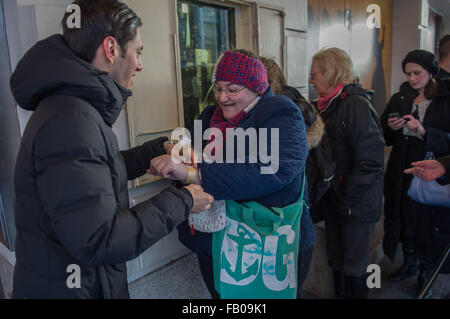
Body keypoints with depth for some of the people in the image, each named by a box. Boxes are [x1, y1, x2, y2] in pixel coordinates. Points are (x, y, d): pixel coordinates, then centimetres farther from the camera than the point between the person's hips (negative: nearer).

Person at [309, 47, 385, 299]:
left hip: (357, 203, -8)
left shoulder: (355, 104, -16)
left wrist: (347, 198, -16)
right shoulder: (327, 106, 10)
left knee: (354, 265, 8)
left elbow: (370, 160, -22)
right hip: (335, 201, 8)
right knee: (336, 259, 20)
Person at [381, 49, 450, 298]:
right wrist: (391, 128, -9)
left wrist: (424, 131, -24)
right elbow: (384, 138, 11)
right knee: (404, 220, 14)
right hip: (402, 174, 4)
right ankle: (409, 264, 37)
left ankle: (425, 274, 28)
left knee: (428, 225, 6)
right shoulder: (399, 99, 7)